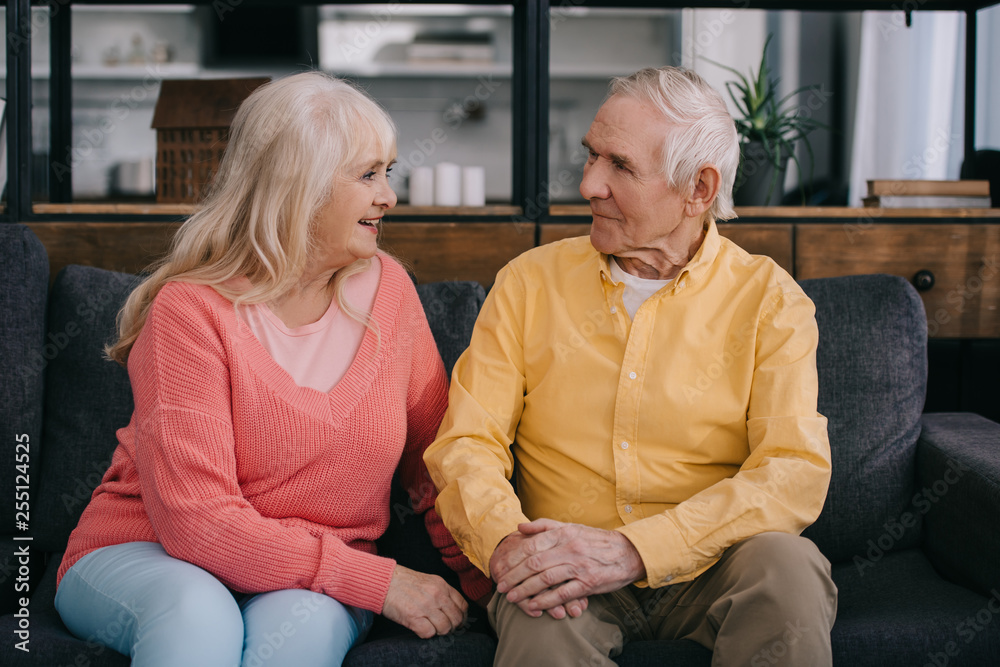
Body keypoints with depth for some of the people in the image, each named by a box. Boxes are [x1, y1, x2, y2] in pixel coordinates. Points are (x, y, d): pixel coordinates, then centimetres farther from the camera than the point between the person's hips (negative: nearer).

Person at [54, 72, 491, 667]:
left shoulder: (386, 289, 0)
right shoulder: (190, 310, -15)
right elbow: (197, 521, -21)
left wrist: (487, 583, -6)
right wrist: (376, 581, -23)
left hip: (320, 586, 3)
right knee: (196, 612, -36)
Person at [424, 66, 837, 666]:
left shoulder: (768, 299, 0)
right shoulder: (530, 283, 6)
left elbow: (796, 472, -13)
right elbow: (466, 442, 1)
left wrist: (632, 549, -25)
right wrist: (506, 541, -22)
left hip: (705, 568, 2)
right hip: (565, 571, -1)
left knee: (787, 565, -30)